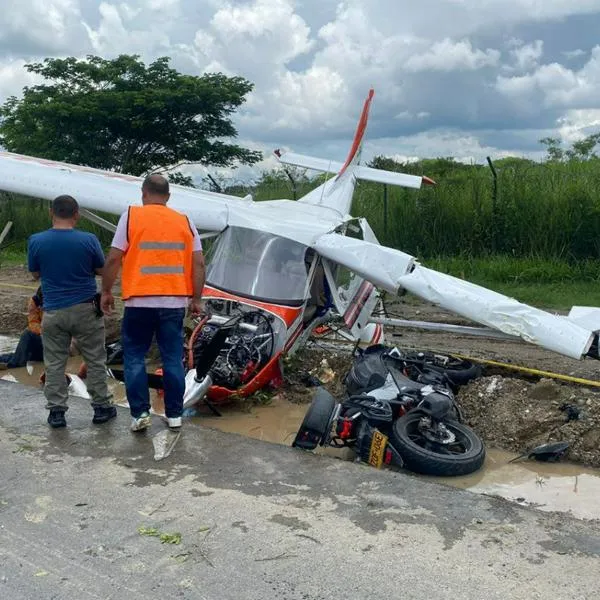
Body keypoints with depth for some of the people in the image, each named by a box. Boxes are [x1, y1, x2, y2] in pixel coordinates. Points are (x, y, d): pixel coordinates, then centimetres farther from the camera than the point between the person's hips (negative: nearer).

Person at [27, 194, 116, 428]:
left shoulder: (36, 241, -7)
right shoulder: (88, 240, -11)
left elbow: (35, 274, 6)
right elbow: (101, 270, 1)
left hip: (53, 312, 1)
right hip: (85, 310, -1)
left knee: (54, 364, 11)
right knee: (95, 361, 11)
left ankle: (56, 411, 15)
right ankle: (101, 407, 18)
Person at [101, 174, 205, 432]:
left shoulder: (131, 216, -1)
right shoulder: (185, 221, 6)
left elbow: (113, 259, -4)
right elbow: (198, 263, 3)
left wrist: (106, 292, 7)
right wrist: (196, 298, 11)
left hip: (140, 301, -2)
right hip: (175, 302, 3)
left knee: (134, 357, 11)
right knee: (173, 359, 10)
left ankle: (140, 413, 9)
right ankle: (174, 415, 16)